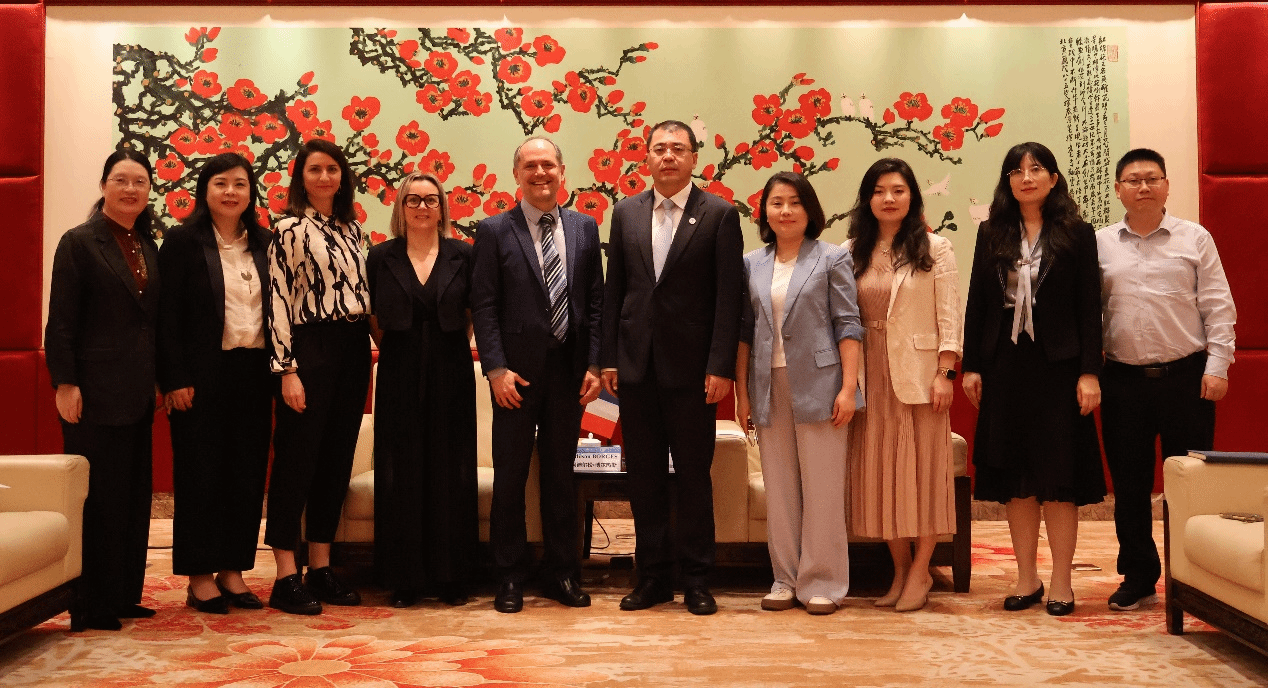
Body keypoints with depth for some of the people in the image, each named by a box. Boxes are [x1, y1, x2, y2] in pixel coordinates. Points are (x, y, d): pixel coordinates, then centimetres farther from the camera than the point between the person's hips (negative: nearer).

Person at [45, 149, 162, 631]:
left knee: (134, 495, 11)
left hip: (137, 392, 7)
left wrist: (160, 379, 13)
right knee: (97, 496, -3)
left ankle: (123, 595, 21)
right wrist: (65, 384, -16)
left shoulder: (147, 247, 13)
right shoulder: (79, 242, -5)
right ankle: (90, 607, 7)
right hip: (95, 390, -7)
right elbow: (61, 321, -10)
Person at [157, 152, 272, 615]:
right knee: (201, 470, 2)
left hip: (253, 371, 4)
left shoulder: (263, 243, 11)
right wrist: (175, 379, -12)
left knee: (247, 471, 7)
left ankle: (232, 569, 18)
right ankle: (199, 577, 11)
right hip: (204, 373, -4)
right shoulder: (182, 241, -1)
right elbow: (168, 314, -6)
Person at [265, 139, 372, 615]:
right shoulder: (290, 229, -5)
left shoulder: (352, 228, 14)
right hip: (311, 348, -7)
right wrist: (287, 369, -16)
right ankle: (286, 579, 3)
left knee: (337, 460, 10)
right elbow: (279, 301, -11)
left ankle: (321, 570, 19)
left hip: (354, 348, 7)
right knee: (297, 458, -3)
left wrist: (370, 345, 13)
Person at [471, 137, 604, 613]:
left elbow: (595, 301, 8)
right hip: (517, 373, -2)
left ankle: (563, 573, 22)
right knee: (510, 475, 5)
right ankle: (510, 577, 17)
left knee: (561, 473, 11)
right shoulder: (494, 231, 0)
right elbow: (484, 306, -4)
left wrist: (594, 365, 0)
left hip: (569, 370, 3)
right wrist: (496, 369, -12)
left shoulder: (584, 227, 9)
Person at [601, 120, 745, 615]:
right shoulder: (626, 212, 10)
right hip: (637, 365, 4)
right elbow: (614, 290, 10)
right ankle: (653, 575, 21)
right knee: (644, 476, 9)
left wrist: (721, 367, -12)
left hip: (691, 368, -3)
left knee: (694, 476, 4)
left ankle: (696, 580, 16)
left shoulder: (719, 214, -1)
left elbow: (728, 296, -6)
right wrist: (608, 358, 4)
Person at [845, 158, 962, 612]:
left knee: (922, 465, 0)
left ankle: (920, 571, 10)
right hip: (871, 374, 3)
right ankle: (900, 568, 17)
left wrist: (945, 374, -11)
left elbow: (949, 318, -3)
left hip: (919, 373, -3)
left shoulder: (935, 250, 2)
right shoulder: (853, 253, 9)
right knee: (879, 468, 5)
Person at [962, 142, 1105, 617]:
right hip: (1004, 365, 2)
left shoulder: (1076, 234, 2)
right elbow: (976, 303, 7)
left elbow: (1089, 308, -2)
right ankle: (1027, 579, 17)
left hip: (1057, 364, -2)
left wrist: (1089, 372, -8)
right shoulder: (991, 234, 8)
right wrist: (971, 365, 2)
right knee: (1014, 476, 6)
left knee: (1059, 473, 1)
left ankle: (1061, 582, 12)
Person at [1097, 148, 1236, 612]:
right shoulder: (1100, 245, 7)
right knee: (1129, 484, 7)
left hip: (1186, 376, -1)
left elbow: (1218, 307, 2)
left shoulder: (1194, 239, 4)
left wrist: (1217, 366, -6)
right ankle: (1138, 577, 18)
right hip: (1123, 380, 2)